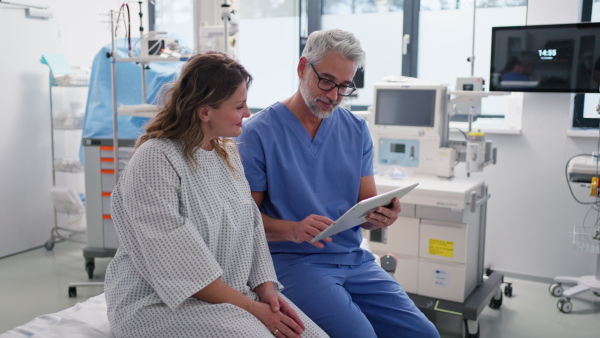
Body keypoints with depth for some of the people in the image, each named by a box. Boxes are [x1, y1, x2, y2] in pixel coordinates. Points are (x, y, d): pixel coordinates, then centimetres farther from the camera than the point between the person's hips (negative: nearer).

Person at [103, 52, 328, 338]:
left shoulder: (227, 153, 8)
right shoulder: (154, 160, -16)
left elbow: (251, 224, 7)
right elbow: (180, 263, -21)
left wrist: (265, 288, -7)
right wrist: (251, 309, -19)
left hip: (236, 291, 7)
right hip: (161, 303, -6)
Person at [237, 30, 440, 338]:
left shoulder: (357, 130, 9)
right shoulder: (258, 132, -6)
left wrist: (380, 215, -14)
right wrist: (293, 230, -24)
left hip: (354, 258, 5)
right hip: (293, 259, -5)